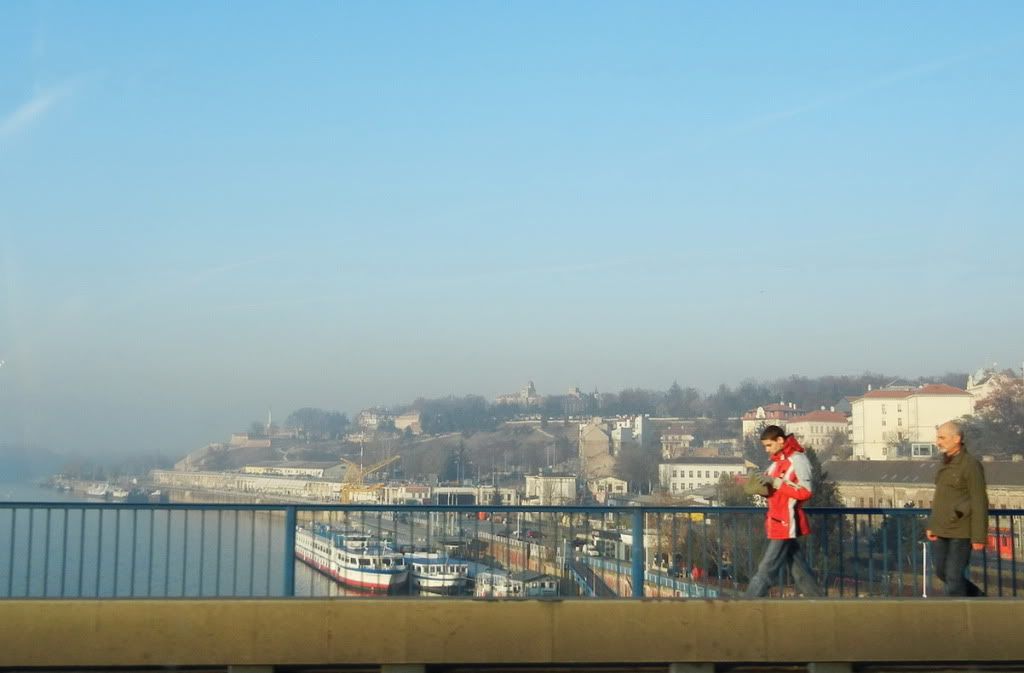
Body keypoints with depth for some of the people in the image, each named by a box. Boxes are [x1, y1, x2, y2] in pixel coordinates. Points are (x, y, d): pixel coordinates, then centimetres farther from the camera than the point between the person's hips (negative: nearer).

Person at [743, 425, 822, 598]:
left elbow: (805, 492, -19)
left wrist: (776, 482, -21)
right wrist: (764, 488, -2)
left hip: (786, 524, -9)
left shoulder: (797, 460, -11)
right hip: (778, 524, 9)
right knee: (798, 569, 12)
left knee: (766, 569, -8)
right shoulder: (777, 461, 15)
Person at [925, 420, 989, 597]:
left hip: (961, 532, -8)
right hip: (941, 531, 8)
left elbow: (979, 503, -15)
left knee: (953, 575, -6)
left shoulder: (971, 465, -14)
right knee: (942, 573, 13)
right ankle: (978, 598, 31)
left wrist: (979, 537, -17)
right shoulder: (946, 464, 11)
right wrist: (931, 526, 14)